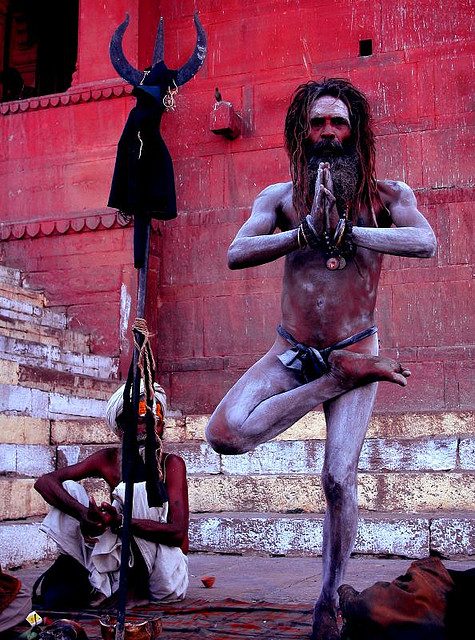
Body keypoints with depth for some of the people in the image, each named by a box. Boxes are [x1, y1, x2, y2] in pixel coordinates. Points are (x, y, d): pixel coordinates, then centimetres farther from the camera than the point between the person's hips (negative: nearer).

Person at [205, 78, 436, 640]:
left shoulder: (387, 195, -1)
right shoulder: (281, 197, 2)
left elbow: (425, 242, -21)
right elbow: (235, 254, -14)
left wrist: (345, 232, -28)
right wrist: (308, 230, -26)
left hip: (354, 346, -1)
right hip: (291, 350, 2)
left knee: (338, 479, -8)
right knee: (224, 434, -22)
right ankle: (342, 378, -3)